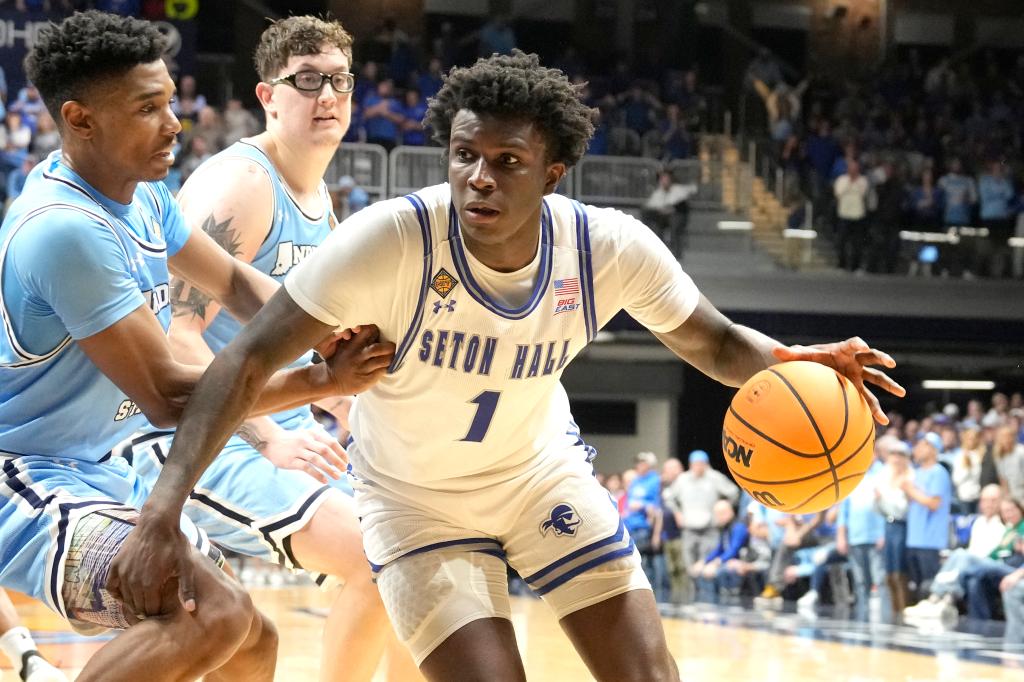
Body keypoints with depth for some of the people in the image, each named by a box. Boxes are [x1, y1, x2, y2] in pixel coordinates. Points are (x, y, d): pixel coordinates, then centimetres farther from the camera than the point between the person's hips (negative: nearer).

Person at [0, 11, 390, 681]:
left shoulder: (141, 191, 3)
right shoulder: (69, 230, -26)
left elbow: (234, 280, 16)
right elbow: (168, 396, -24)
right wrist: (323, 381, -19)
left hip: (98, 471, 10)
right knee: (216, 614, -30)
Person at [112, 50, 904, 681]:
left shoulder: (610, 248, -22)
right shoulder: (394, 237, -33)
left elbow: (716, 344, -5)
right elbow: (249, 359, -32)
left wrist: (793, 363, -28)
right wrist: (162, 512, -41)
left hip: (543, 468, 3)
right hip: (417, 497, -3)